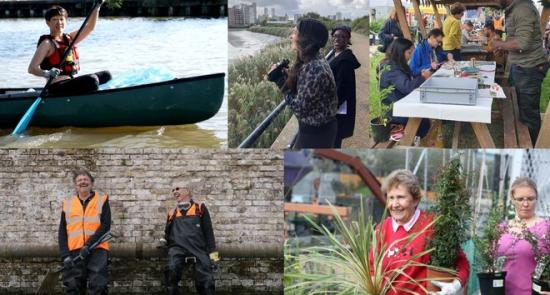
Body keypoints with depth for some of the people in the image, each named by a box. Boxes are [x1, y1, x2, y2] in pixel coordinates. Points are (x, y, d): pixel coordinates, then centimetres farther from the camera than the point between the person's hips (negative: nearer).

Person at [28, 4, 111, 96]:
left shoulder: (70, 38, 16)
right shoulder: (47, 43, -6)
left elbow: (90, 27, 15)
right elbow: (32, 68, -14)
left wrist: (97, 7, 3)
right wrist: (46, 74, -34)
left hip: (73, 81, 9)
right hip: (58, 86, -9)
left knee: (105, 75, 8)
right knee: (91, 80, -28)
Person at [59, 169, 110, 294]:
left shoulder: (102, 200, 6)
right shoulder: (67, 204, 13)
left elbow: (105, 226, -4)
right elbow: (62, 232, 11)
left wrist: (89, 245, -15)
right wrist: (65, 254, -1)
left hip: (97, 250, -3)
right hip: (74, 252, 3)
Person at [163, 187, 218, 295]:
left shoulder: (200, 209, 12)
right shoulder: (172, 212, 21)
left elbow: (208, 232, 9)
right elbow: (168, 232, 32)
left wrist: (213, 255, 1)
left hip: (198, 249, -1)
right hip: (178, 247, 1)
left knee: (205, 282, -12)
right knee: (172, 269, -31)